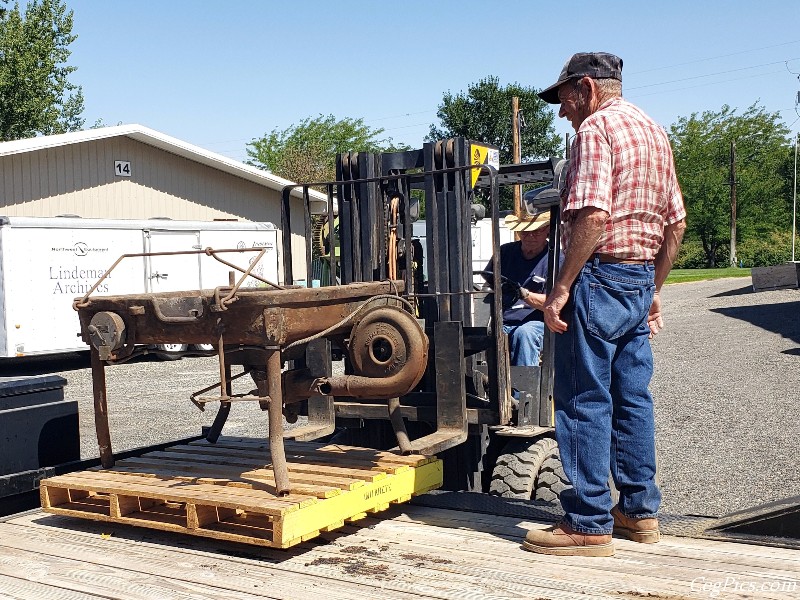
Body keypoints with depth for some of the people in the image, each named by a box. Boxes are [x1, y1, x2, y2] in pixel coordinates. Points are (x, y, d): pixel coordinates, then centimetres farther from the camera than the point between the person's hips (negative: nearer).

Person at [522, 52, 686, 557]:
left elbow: (592, 216, -22)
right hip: (642, 279, 9)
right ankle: (640, 510, 22)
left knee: (584, 401, -4)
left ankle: (589, 525, 1)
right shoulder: (654, 131, 19)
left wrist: (561, 287, -19)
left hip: (600, 275, -9)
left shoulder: (597, 127, -9)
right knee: (632, 397, 14)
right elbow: (676, 222, 19)